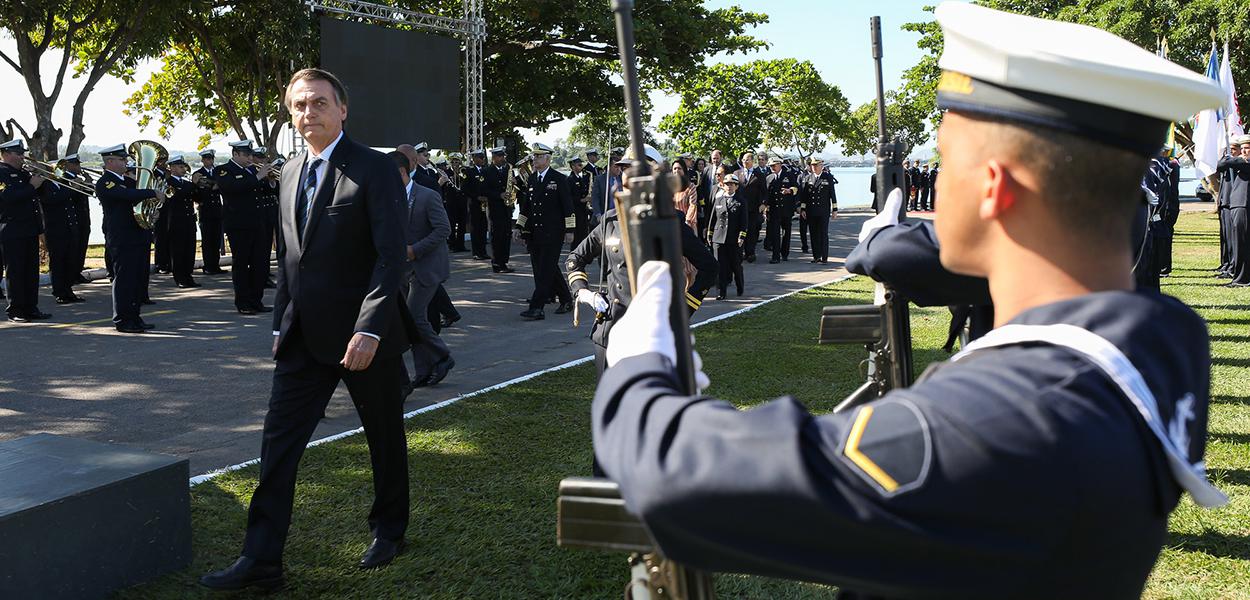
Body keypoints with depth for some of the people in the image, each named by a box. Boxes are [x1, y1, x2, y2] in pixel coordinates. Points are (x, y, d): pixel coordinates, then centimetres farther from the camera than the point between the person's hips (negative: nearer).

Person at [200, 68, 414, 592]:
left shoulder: (374, 169, -10)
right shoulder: (290, 175, 11)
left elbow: (392, 257, -17)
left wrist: (369, 329, -25)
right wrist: (282, 323, 13)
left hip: (365, 334, -5)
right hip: (304, 337, 6)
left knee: (384, 435, 12)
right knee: (278, 442, 1)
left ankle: (389, 530, 32)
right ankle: (261, 559, 6)